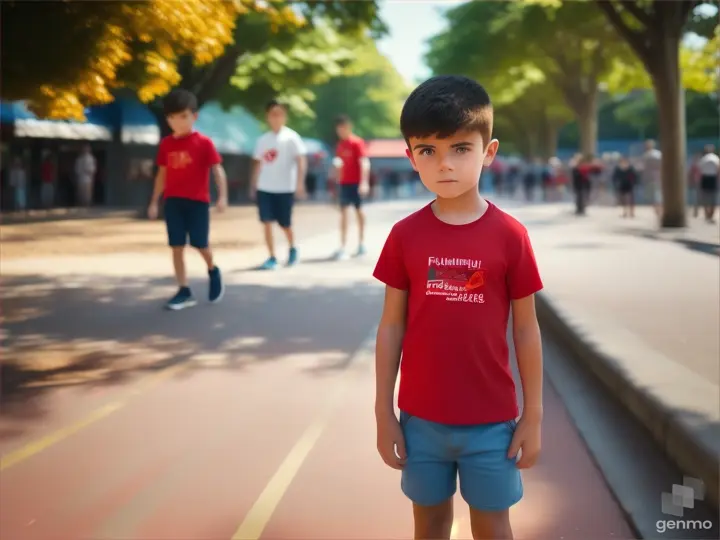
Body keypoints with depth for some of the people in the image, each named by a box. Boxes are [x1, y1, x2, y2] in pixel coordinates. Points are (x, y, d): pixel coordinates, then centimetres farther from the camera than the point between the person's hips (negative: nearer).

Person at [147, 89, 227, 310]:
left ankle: (213, 271, 33)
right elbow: (162, 174, 13)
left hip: (197, 201, -4)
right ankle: (184, 292, 7)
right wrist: (154, 202, 12)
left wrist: (222, 196, -21)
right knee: (177, 247, 1)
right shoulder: (166, 144, 7)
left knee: (200, 244, 1)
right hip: (173, 201, 4)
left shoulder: (203, 142, -7)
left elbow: (217, 170, -9)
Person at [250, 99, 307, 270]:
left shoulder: (291, 137, -6)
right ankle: (272, 257, 0)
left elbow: (301, 161, -12)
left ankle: (292, 248, 33)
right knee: (266, 223, -5)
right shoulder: (262, 140, 8)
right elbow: (258, 164, 15)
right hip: (264, 188, 4)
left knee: (285, 224, 5)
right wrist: (253, 186, 14)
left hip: (285, 188, -4)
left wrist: (300, 183, -22)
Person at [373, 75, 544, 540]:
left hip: (491, 420, -1)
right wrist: (384, 413, 0)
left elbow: (526, 330, -3)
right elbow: (392, 327, 0)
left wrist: (533, 416, -1)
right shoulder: (405, 235, -5)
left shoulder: (510, 235, -9)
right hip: (421, 418, 2)